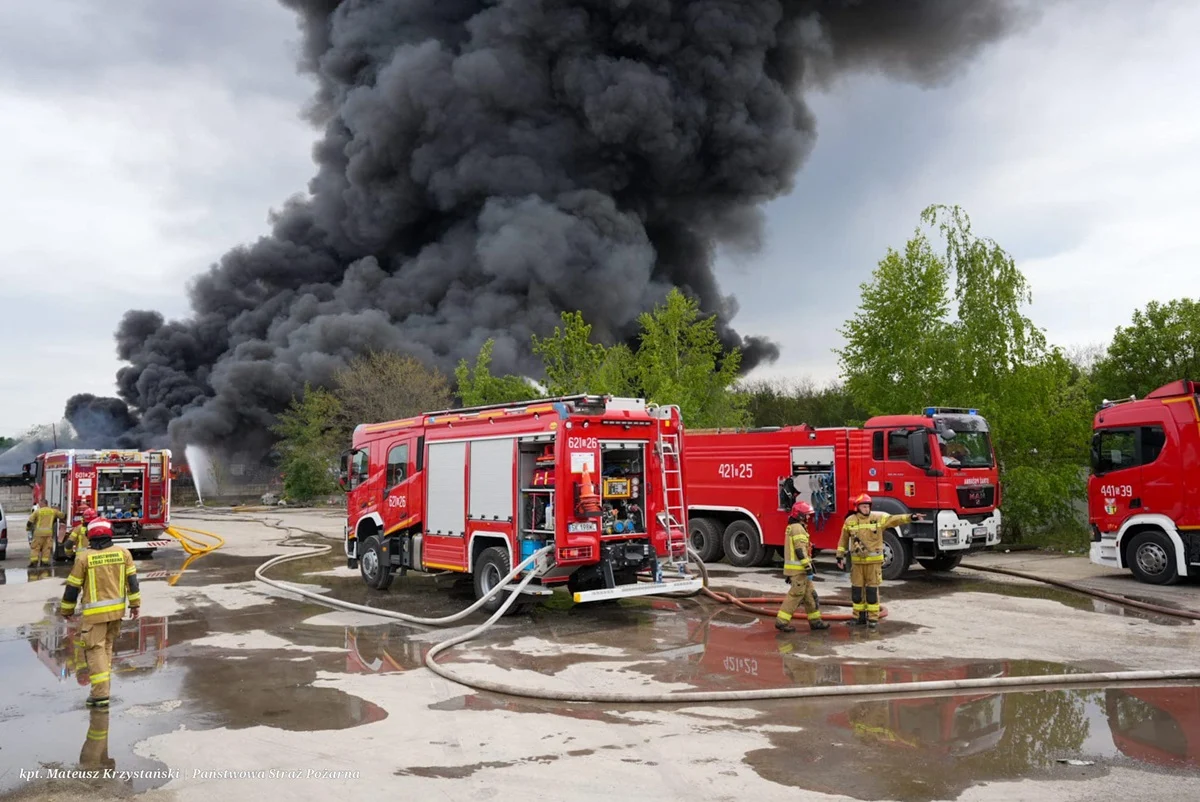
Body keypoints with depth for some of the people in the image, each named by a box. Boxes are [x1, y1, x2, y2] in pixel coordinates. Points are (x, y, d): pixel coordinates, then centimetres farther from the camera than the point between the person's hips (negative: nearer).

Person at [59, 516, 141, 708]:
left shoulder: (83, 557, -10)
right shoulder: (123, 553, -1)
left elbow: (73, 586, -4)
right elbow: (132, 579, 0)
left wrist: (66, 609, 10)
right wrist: (135, 604, 8)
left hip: (95, 611, -4)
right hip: (117, 609, 4)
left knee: (95, 649, -1)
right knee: (107, 645, 20)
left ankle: (101, 694, -6)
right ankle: (102, 683, 29)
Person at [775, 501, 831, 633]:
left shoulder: (792, 527, 18)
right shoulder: (798, 528, -15)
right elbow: (800, 550, -22)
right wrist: (808, 568, -22)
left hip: (795, 569, 10)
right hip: (798, 569, -10)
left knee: (810, 595, 13)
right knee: (795, 595, -6)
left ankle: (815, 621, 18)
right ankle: (781, 621, -4)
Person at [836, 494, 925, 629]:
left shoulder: (878, 518, -1)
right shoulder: (850, 521, 3)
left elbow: (894, 519, -12)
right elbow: (843, 540, 9)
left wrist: (910, 517, -25)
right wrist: (840, 556, 6)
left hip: (874, 561, -2)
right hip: (857, 561, 2)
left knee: (872, 589, 0)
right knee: (856, 589, 6)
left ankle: (873, 618, 9)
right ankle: (859, 616, 19)